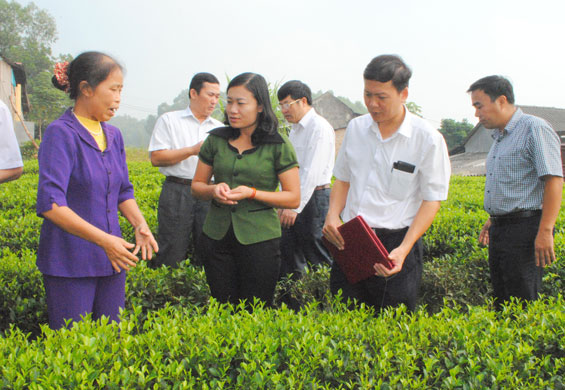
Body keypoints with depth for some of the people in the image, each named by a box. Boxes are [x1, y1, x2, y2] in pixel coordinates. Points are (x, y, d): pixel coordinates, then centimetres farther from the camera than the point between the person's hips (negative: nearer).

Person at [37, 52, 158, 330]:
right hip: (70, 262, -7)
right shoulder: (60, 134, -13)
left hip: (111, 258, 7)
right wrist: (104, 240, -26)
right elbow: (50, 204, -22)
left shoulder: (113, 135, 9)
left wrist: (140, 225, -3)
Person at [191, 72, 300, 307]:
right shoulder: (216, 140, 6)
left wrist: (252, 193, -15)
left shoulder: (278, 146, -3)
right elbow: (196, 186, 14)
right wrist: (214, 190, -9)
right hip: (217, 235, 3)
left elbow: (293, 199, -3)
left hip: (260, 238, -3)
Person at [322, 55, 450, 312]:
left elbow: (432, 200, -5)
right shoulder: (355, 128, 9)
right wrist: (333, 216, -1)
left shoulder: (428, 139, -6)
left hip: (395, 242, -4)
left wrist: (404, 249, -17)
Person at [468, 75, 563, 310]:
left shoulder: (535, 129, -10)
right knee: (502, 302, 11)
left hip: (525, 230, -9)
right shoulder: (499, 137, 18)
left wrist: (545, 232, -23)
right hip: (500, 229, 9)